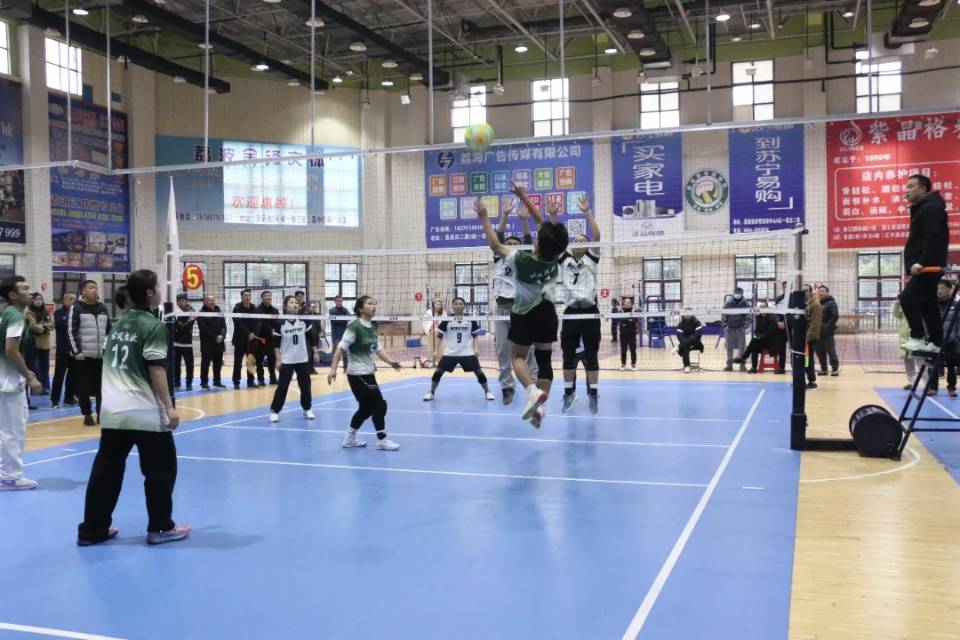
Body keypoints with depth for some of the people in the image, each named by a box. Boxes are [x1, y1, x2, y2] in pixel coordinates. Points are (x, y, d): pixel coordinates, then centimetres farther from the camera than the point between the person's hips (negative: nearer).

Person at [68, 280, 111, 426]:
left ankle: (101, 413, 14)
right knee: (84, 387, 0)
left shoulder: (103, 308, 12)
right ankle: (87, 414, 12)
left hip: (101, 355, 4)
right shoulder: (76, 308, -2)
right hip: (83, 355, -4)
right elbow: (71, 332, -7)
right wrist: (76, 351, -13)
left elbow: (109, 331, 17)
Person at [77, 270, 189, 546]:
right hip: (145, 412, -7)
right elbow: (156, 370, -16)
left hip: (113, 411, 7)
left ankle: (92, 529, 15)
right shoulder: (153, 326, -11)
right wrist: (169, 407, -15)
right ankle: (160, 528, 12)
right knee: (161, 469, 6)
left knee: (106, 470, 10)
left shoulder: (119, 324, 12)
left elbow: (111, 365, 19)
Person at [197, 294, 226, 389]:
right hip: (207, 343, -5)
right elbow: (204, 329, -13)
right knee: (205, 363, -1)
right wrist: (215, 337, -15)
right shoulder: (202, 313, -5)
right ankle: (204, 382, 7)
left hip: (219, 342, 5)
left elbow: (223, 325, 7)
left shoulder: (218, 311, 12)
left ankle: (217, 381, 19)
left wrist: (222, 335, -11)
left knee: (218, 363, 9)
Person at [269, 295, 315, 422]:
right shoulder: (280, 324, -8)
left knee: (305, 385, 10)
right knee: (282, 386, -3)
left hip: (303, 360, 3)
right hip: (287, 361, -3)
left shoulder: (303, 321, -1)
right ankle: (274, 411, 8)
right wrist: (278, 360, -7)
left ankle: (307, 409, 25)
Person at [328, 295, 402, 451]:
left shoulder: (372, 328, 7)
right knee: (380, 404, -5)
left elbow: (378, 349, 10)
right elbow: (340, 348, -17)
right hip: (357, 374, -9)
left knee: (366, 407, 16)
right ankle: (382, 440, 8)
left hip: (368, 373, 9)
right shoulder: (354, 327, -17)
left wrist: (391, 362, -3)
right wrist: (333, 369, -22)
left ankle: (349, 439, 28)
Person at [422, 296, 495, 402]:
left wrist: (475, 349, -1)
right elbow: (439, 336, 4)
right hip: (450, 353, 0)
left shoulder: (471, 320, 0)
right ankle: (431, 393, 14)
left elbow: (475, 336, 8)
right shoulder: (447, 320, -2)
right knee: (438, 371, -5)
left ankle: (487, 392, 16)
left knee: (479, 371, -4)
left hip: (467, 353, 0)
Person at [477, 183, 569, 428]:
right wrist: (524, 197, 2)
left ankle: (533, 391, -16)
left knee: (518, 357, 11)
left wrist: (484, 217, 1)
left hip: (524, 316, -3)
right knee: (544, 359, 7)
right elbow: (542, 223, -3)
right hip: (547, 313, 4)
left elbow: (495, 245, -9)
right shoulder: (555, 259, -12)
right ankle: (538, 407, 0)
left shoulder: (521, 260, -23)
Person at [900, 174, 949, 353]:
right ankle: (935, 342, 15)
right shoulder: (922, 209, 22)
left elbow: (934, 238, -23)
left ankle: (918, 338, -14)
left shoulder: (931, 208, -11)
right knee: (927, 304, 11)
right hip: (926, 267, 11)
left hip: (927, 267, -11)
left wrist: (922, 262, -28)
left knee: (908, 298, -17)